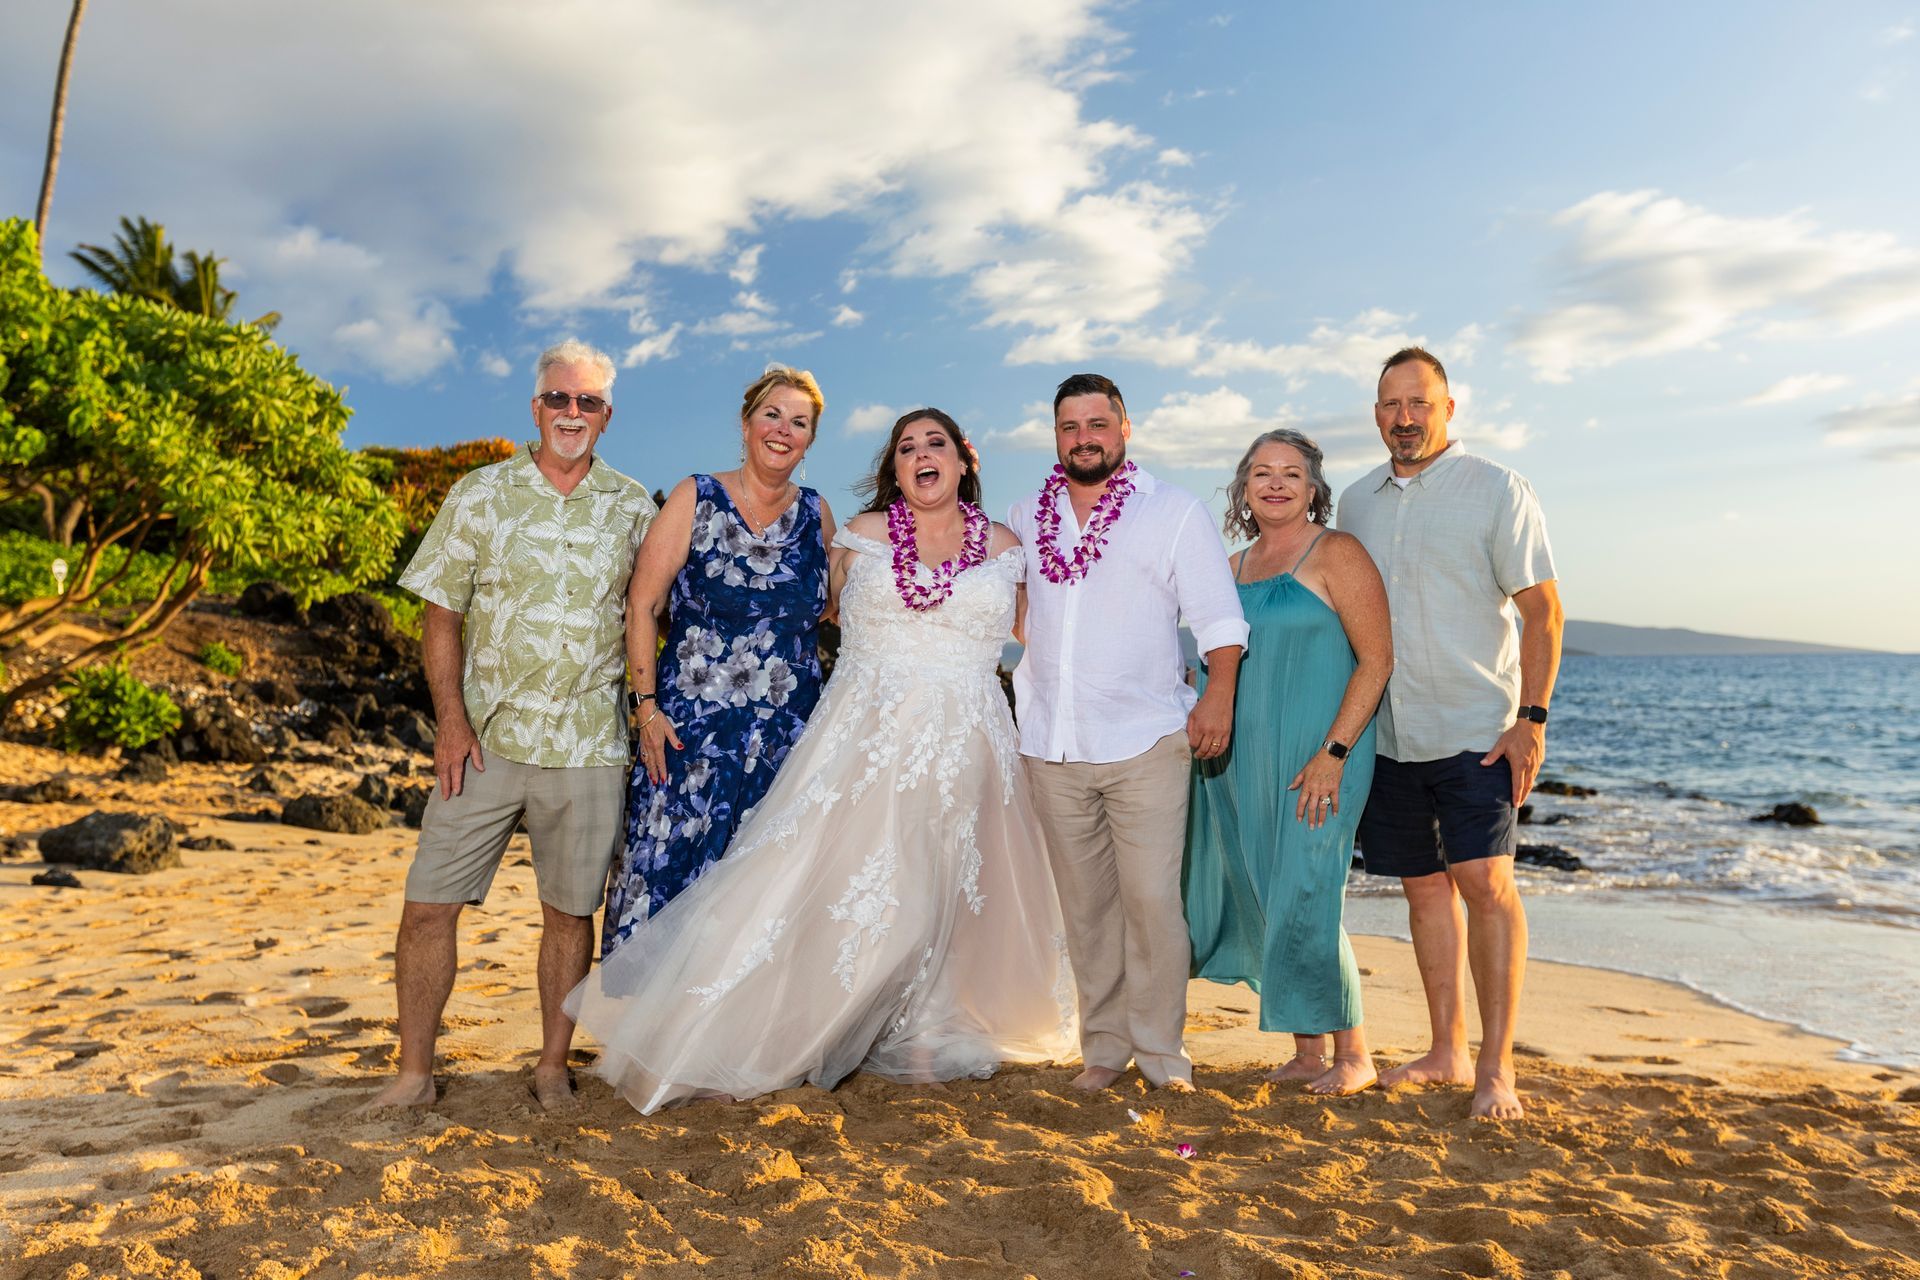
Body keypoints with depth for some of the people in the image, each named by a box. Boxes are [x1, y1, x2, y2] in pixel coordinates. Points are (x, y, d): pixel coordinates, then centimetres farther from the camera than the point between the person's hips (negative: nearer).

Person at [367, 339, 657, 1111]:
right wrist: (451, 718, -6)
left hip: (588, 748, 0)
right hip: (487, 738, 0)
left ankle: (552, 1066, 24)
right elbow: (440, 613, 3)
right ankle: (413, 1071, 17)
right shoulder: (479, 496, 4)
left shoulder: (634, 509, 6)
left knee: (570, 910, 9)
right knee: (429, 903, 0)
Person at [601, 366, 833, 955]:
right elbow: (641, 606, -2)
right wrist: (647, 706, -8)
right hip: (692, 727, -3)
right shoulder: (696, 499, -1)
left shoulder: (816, 514, 8)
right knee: (665, 872, -2)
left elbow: (834, 605, 20)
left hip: (787, 737, 3)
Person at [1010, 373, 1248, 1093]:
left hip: (1144, 742, -3)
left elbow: (1219, 617, 0)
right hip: (1051, 745, 3)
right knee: (1085, 903, 8)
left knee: (1151, 898, -7)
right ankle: (1104, 1046, 19)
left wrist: (1218, 696, -12)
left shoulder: (1174, 513, 4)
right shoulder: (1025, 517, 14)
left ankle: (1159, 1048, 8)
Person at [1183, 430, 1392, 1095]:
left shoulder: (1336, 554, -6)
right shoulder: (1236, 566, 14)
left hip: (1315, 761, -6)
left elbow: (1377, 660, -11)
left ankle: (1352, 1053, 13)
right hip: (1240, 762, 7)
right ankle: (1306, 1053, 23)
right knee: (1265, 904, 9)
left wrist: (1334, 753, -17)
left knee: (1305, 904, -6)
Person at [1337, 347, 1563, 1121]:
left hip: (1476, 731, -5)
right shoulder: (1356, 502, 11)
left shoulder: (1496, 490, -3)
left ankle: (1496, 1066, 1)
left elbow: (1542, 609, -5)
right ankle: (1447, 1052, 21)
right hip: (1389, 737, 5)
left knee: (1486, 884, -9)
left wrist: (1532, 717, -13)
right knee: (1425, 888, 10)